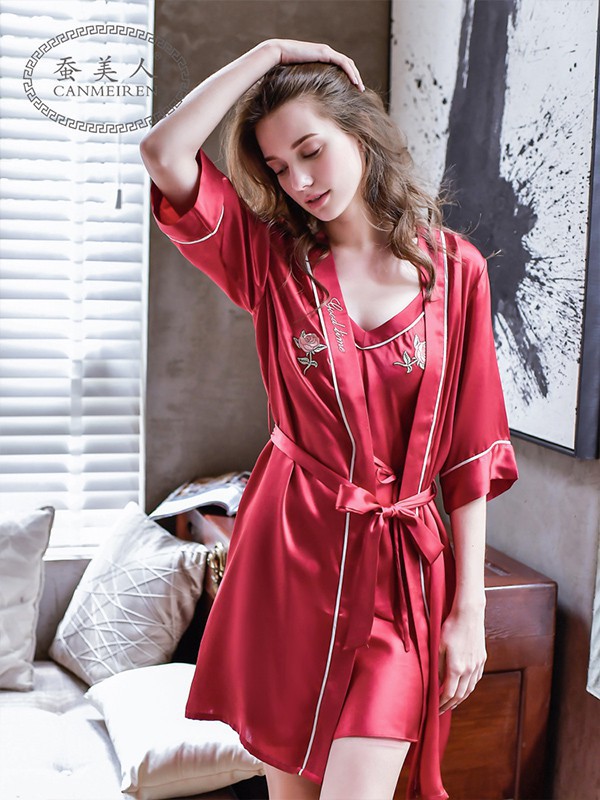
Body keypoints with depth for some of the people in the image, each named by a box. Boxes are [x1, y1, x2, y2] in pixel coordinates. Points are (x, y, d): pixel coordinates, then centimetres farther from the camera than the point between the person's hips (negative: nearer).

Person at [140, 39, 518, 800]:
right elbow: (164, 153, -14)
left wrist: (470, 609, -3)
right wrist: (268, 53, -7)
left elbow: (472, 451, -2)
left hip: (400, 564, -1)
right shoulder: (274, 256, 1)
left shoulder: (454, 267, -2)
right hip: (288, 548, 2)